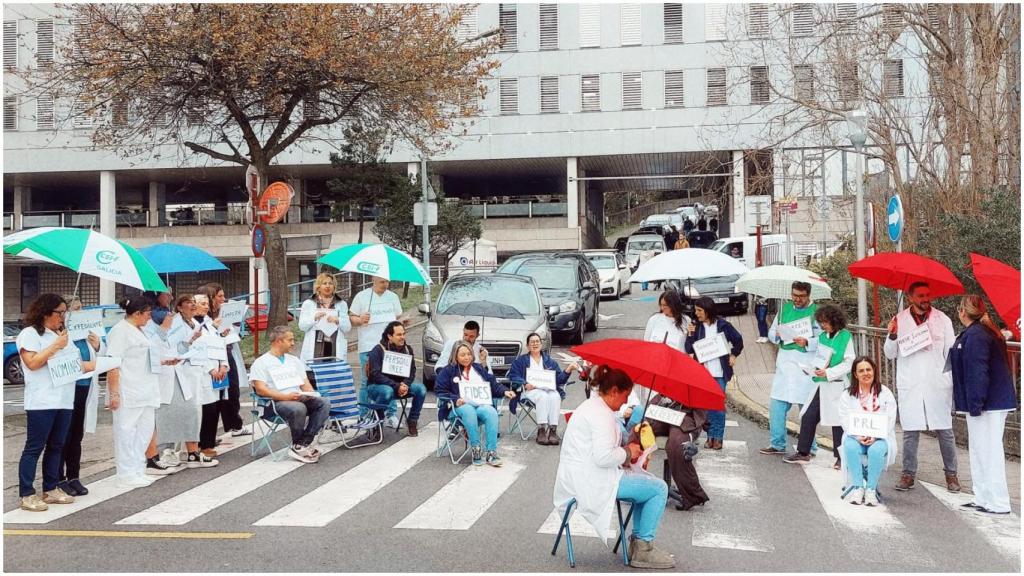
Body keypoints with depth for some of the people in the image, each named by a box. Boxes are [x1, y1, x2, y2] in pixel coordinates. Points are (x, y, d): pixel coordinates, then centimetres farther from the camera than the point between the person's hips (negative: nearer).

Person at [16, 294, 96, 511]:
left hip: (64, 401, 7)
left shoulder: (63, 335, 19)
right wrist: (56, 346, -13)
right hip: (41, 402, -7)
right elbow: (32, 363, -14)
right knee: (34, 447, -4)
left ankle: (51, 489, 19)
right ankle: (27, 495, -1)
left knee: (56, 446, 11)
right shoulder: (29, 334, -3)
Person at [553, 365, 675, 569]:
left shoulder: (590, 405, 17)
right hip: (591, 482, -11)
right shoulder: (602, 414, -18)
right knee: (659, 488, -6)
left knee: (648, 483, 22)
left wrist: (627, 446, 11)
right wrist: (628, 452, -10)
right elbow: (603, 457, -27)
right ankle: (643, 549, 2)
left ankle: (638, 540, 22)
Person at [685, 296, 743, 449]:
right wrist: (690, 335, -12)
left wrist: (733, 355, 3)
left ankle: (718, 437, 8)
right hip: (703, 372, 2)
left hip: (719, 372, -2)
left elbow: (738, 340, 11)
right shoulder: (696, 327, 3)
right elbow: (689, 350, 0)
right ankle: (711, 435, 14)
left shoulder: (723, 325, -3)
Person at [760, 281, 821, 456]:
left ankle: (809, 447, 15)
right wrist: (777, 335, -6)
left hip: (806, 367, -5)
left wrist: (807, 342, -24)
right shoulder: (784, 309, 13)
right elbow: (771, 332, 16)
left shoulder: (816, 312, -3)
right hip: (784, 364, 5)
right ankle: (778, 445, 16)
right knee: (776, 406, 5)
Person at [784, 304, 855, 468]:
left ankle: (840, 457, 13)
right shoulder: (822, 337, 12)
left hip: (838, 385, -6)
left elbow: (849, 363, -11)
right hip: (821, 384, 6)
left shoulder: (846, 337, -7)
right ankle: (803, 453, 16)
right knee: (808, 416, 5)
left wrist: (828, 372, -20)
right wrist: (810, 367, 0)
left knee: (837, 420, 0)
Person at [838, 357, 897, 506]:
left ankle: (871, 489, -26)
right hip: (855, 437, 1)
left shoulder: (885, 394, 7)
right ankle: (857, 487, -28)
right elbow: (845, 421, 1)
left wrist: (875, 436, -17)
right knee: (851, 447, -33)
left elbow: (890, 421, -1)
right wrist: (858, 436, -18)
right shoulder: (847, 396, 10)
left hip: (880, 439, -1)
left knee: (876, 449, -34)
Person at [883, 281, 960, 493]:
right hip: (910, 385, 0)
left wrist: (955, 381, -1)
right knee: (910, 431, 4)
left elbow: (951, 352, 5)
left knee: (945, 431, 3)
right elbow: (890, 354, 6)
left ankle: (951, 473, 17)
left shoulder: (942, 319, 3)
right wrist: (892, 336, -13)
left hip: (938, 383, 0)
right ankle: (908, 473, 14)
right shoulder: (900, 320, 4)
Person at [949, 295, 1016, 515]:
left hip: (988, 405, -11)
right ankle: (983, 499, 25)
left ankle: (999, 504, 3)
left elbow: (977, 373, -23)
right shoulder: (987, 331, 14)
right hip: (996, 401, 11)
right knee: (979, 450, 17)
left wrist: (975, 405, -21)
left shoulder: (974, 336, -19)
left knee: (988, 451, -4)